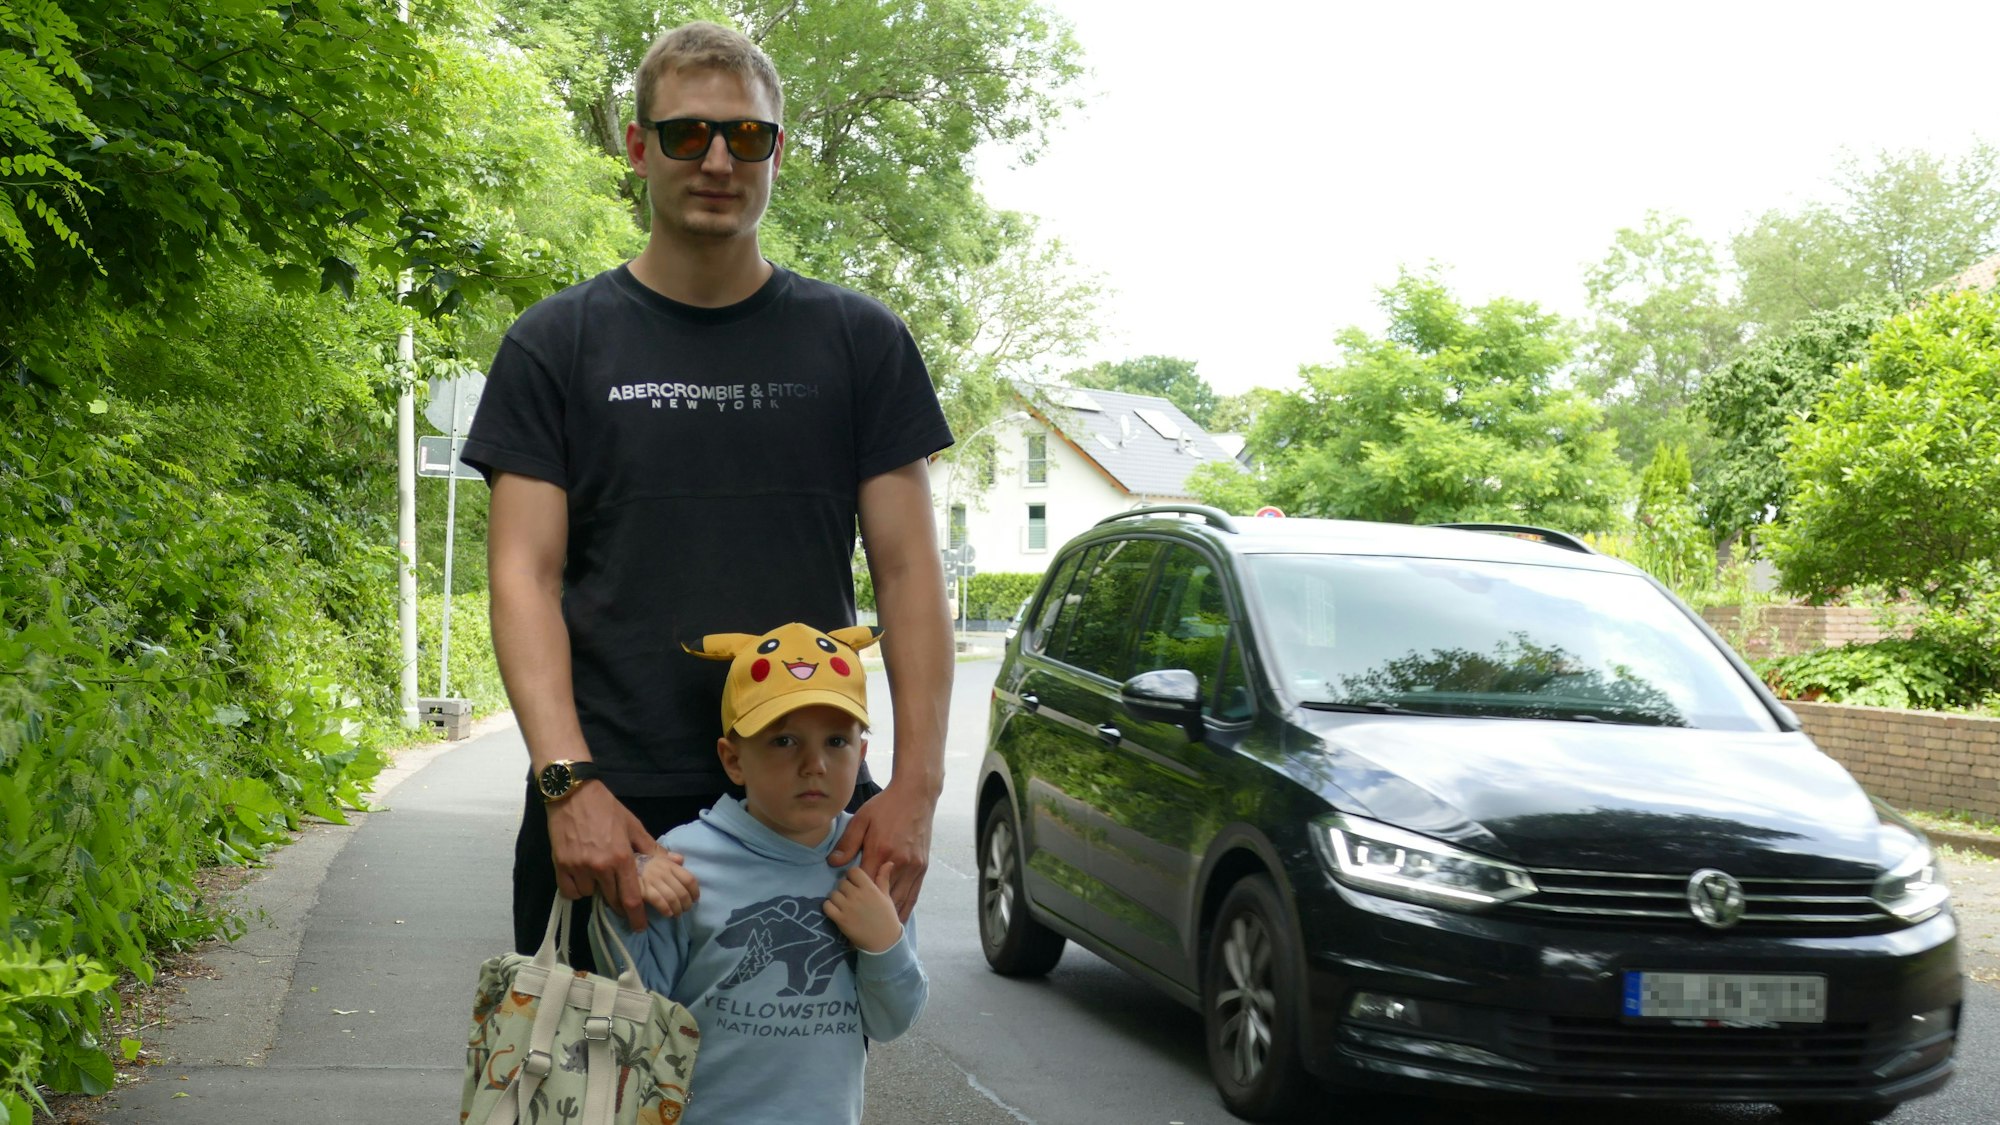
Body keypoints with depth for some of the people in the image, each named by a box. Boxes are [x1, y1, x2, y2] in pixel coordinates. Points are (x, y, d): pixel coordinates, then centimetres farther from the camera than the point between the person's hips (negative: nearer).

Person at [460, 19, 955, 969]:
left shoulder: (859, 342, 8)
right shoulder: (555, 346, 5)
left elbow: (908, 571, 5)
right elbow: (524, 577, -2)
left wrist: (916, 782, -7)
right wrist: (569, 781, -17)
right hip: (607, 811, -1)